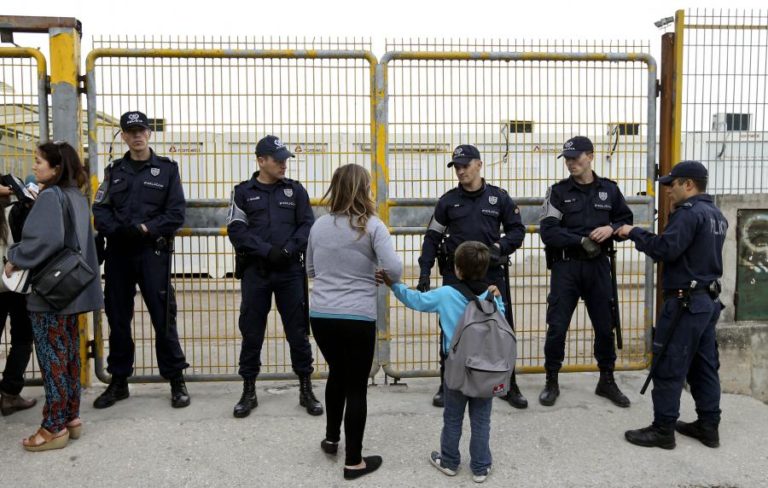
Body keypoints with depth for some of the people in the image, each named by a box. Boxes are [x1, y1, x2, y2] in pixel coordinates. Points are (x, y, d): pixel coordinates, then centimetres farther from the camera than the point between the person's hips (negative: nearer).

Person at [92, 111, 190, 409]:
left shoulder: (167, 169, 4)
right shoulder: (114, 171, 13)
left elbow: (176, 214, -4)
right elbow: (100, 211, 3)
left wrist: (145, 229, -16)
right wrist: (117, 230, -16)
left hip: (154, 252, -3)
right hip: (118, 253, 4)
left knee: (163, 317, -3)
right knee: (118, 318, 10)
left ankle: (176, 381, 9)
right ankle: (118, 382, 23)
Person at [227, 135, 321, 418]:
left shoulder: (295, 190, 8)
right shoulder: (243, 192, 5)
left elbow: (307, 225, 3)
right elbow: (236, 230, -4)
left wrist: (288, 249, -13)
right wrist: (267, 250, -16)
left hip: (290, 271, 1)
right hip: (255, 271, 0)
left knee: (298, 331, 5)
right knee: (251, 332, 6)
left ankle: (306, 390, 17)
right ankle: (249, 392, 20)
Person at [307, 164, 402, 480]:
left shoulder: (319, 225, 8)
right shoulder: (372, 226, -7)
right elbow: (395, 269, -15)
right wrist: (379, 273, 6)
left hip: (320, 316, 5)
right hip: (357, 318, -5)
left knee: (337, 374, 26)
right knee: (356, 386, 6)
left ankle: (331, 439, 41)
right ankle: (354, 461, 16)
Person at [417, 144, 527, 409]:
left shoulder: (499, 197, 4)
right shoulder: (448, 200, 4)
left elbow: (517, 230, 7)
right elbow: (432, 238, 6)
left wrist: (500, 246, -13)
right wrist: (424, 273, -2)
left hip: (492, 273, 0)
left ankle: (509, 386, 20)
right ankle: (446, 385, 19)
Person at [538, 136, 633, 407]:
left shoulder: (609, 189, 5)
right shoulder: (558, 191, -2)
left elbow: (626, 220, 14)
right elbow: (548, 232, -11)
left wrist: (612, 228, -9)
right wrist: (583, 240, -20)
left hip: (598, 266, 2)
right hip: (565, 266, -2)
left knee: (605, 326, 10)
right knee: (556, 327, -1)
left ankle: (607, 381, 28)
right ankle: (551, 382, 16)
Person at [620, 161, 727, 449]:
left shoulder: (689, 212, -15)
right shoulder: (716, 214, 16)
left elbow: (666, 250, -24)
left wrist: (634, 233, -12)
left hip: (685, 302, -10)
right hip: (708, 300, 10)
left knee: (668, 367, -2)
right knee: (704, 365, 14)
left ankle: (663, 430, 4)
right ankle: (708, 426, 22)